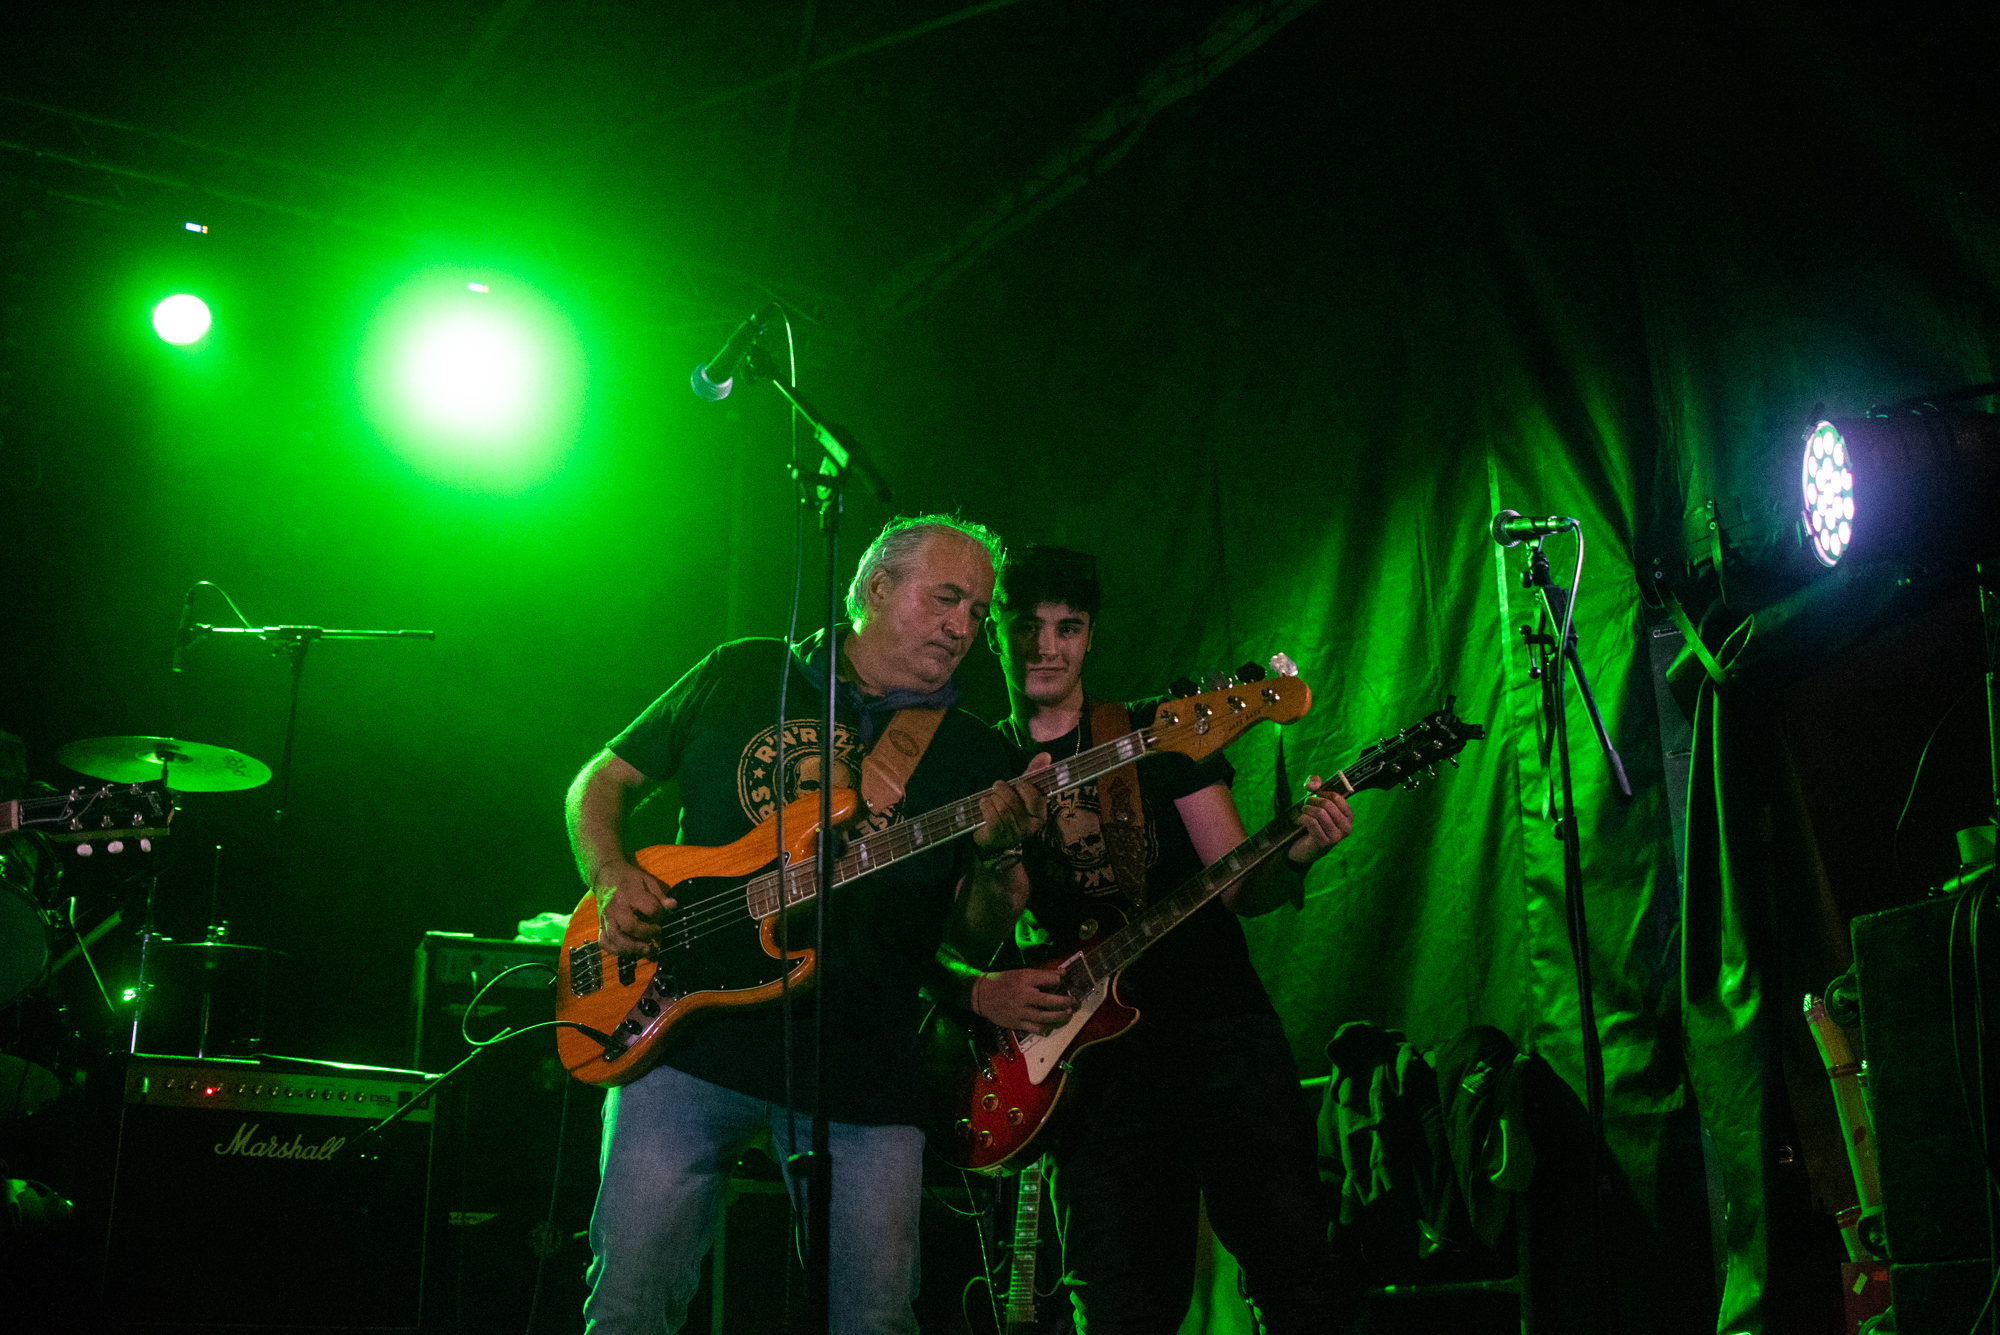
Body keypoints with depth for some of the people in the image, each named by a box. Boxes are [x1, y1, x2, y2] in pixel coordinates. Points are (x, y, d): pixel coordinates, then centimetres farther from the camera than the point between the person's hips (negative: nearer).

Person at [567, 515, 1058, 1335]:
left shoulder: (972, 755, 10)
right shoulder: (744, 674, 10)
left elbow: (974, 940, 7)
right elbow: (603, 779, 15)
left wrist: (1000, 857, -14)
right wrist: (611, 878, -5)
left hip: (862, 1076, 1)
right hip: (687, 1044, -1)